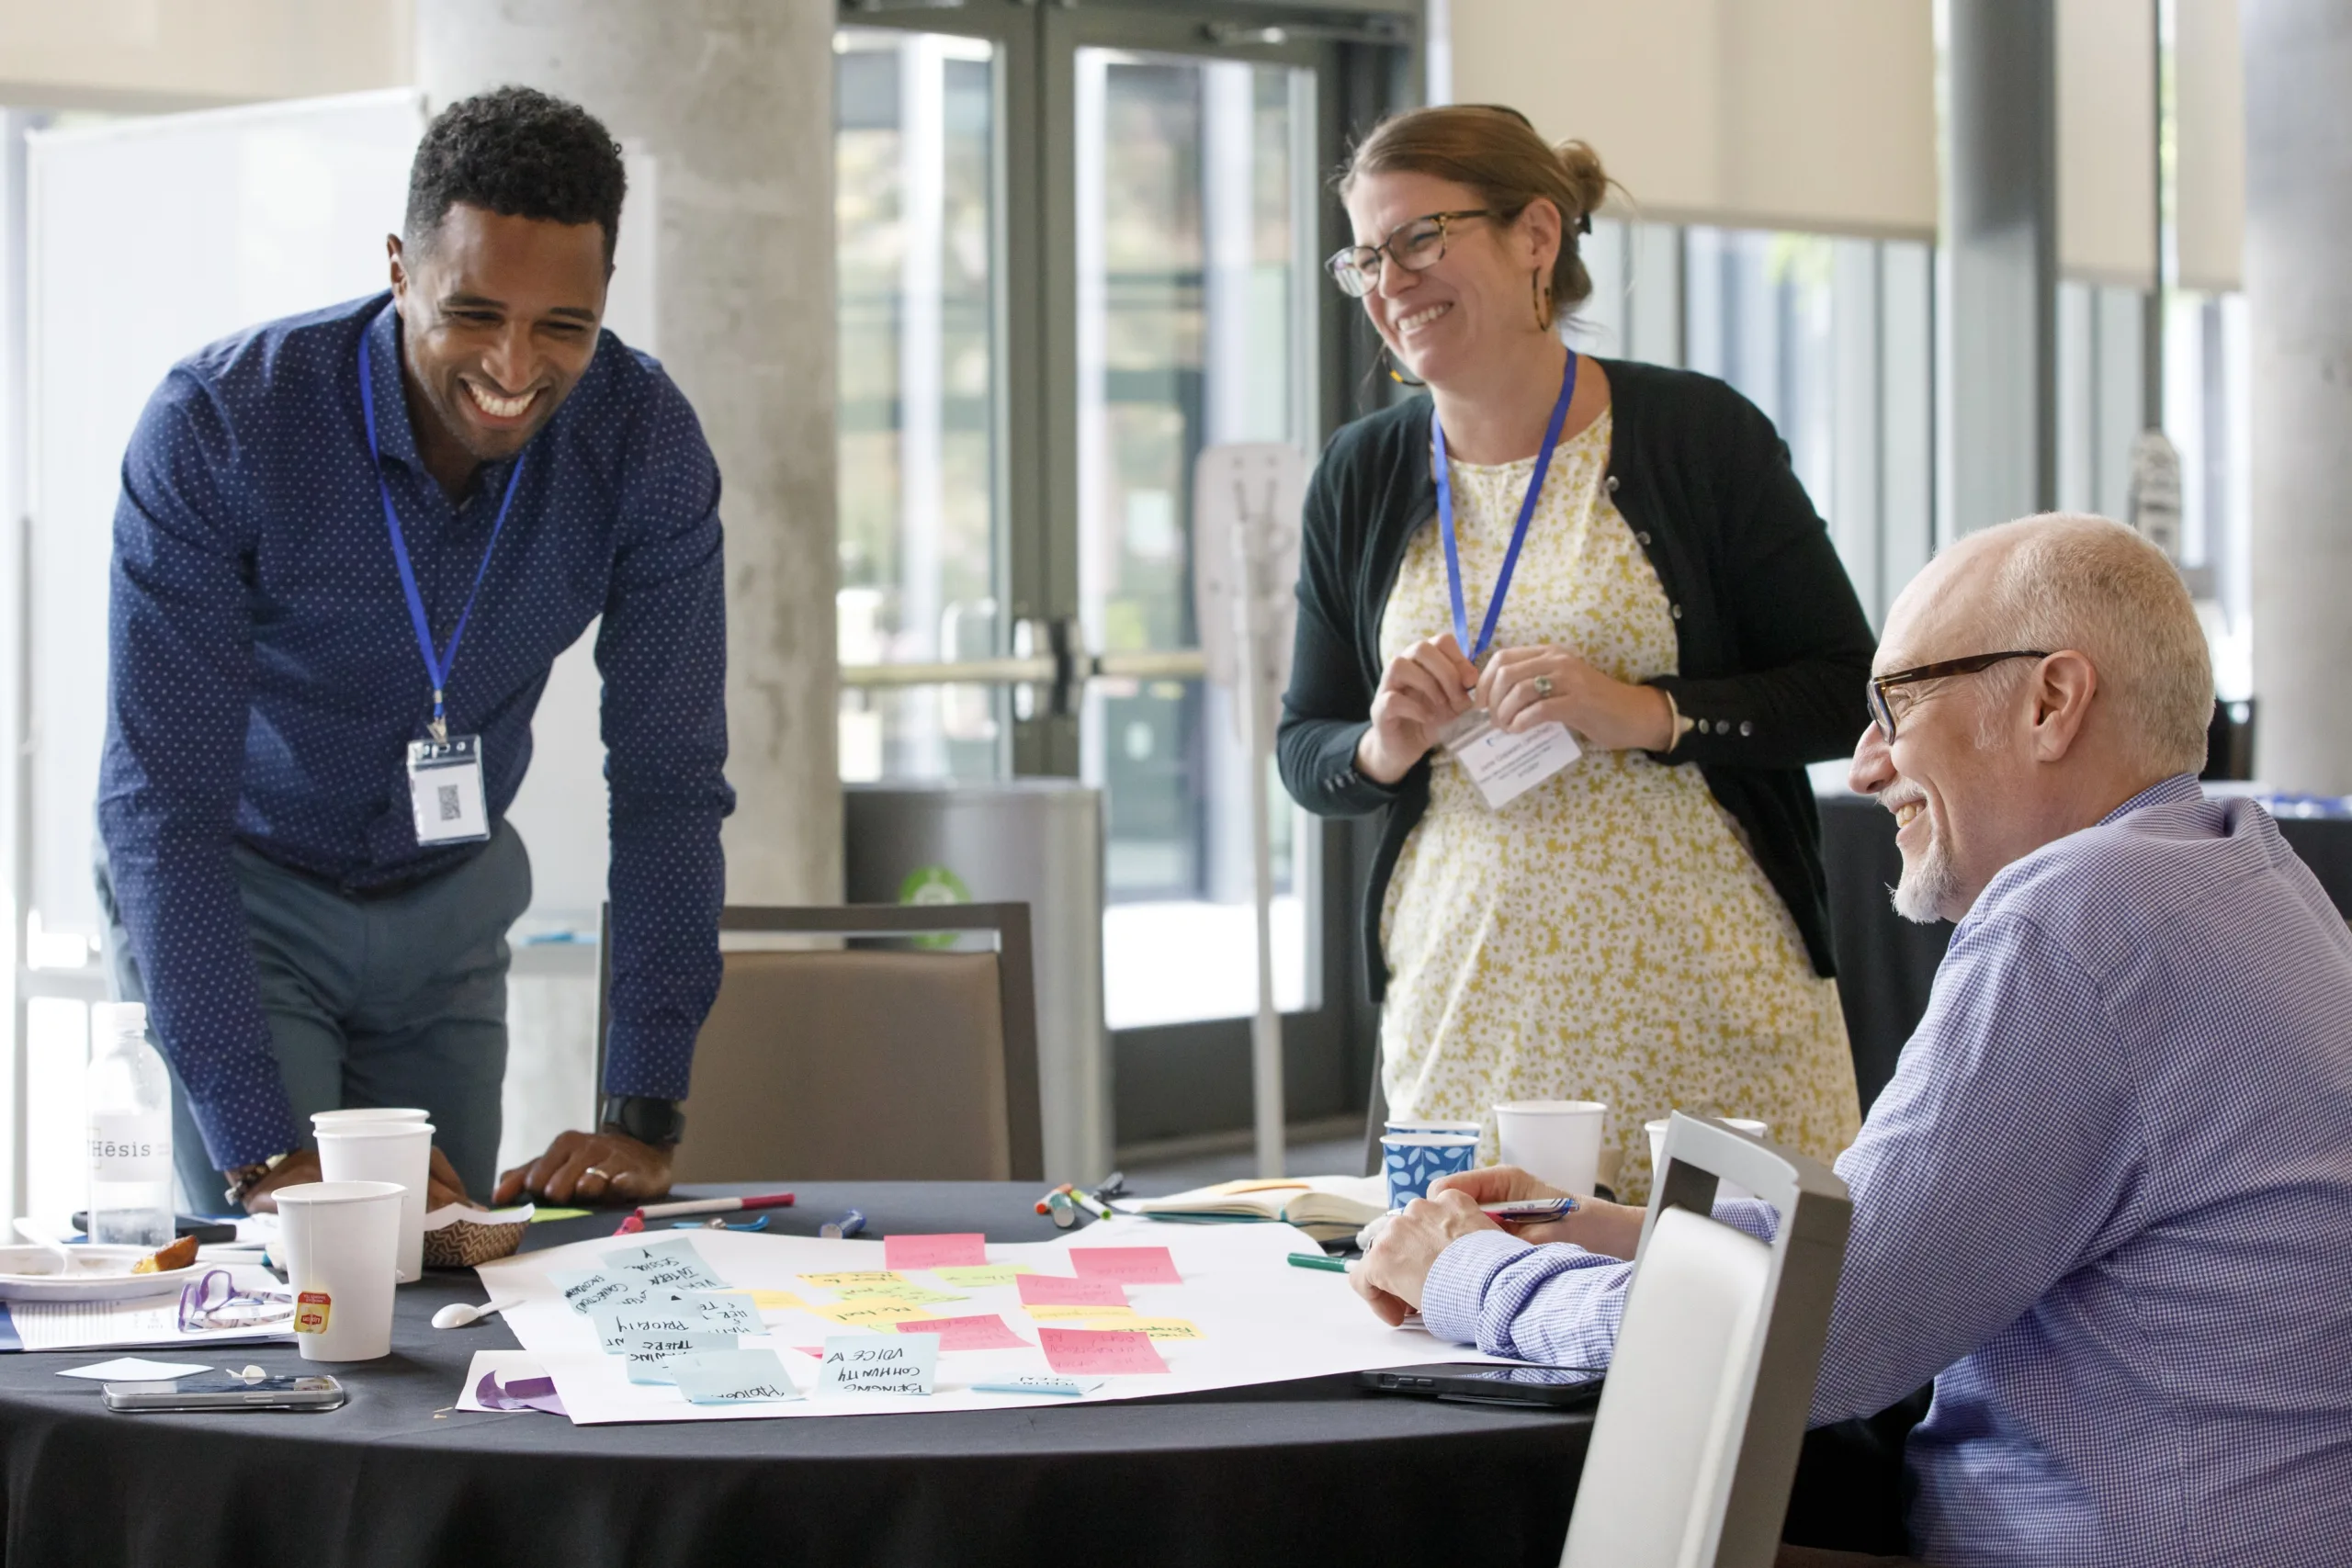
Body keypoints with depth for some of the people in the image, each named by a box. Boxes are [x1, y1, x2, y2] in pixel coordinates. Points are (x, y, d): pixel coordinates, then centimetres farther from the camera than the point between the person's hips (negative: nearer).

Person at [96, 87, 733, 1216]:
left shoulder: (643, 441, -20)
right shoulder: (218, 426, -29)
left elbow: (669, 784, -15)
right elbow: (162, 807, -30)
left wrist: (644, 1117, -21)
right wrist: (261, 1153, -36)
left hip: (449, 901, 3)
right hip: (239, 894, -3)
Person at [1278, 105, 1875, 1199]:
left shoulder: (1697, 435, -2)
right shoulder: (1360, 480, 8)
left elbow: (1847, 691, -1)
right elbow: (1303, 750, 15)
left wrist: (1645, 712, -16)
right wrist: (1380, 750, -7)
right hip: (1468, 1012, 2)